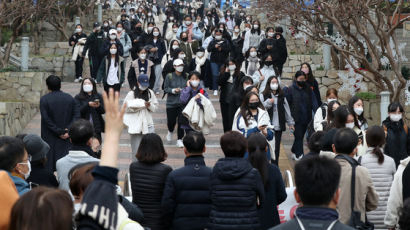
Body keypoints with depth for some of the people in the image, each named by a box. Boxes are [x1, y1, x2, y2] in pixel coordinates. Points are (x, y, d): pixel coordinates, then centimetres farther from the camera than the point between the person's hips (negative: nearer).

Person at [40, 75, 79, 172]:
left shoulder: (44, 99, -8)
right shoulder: (69, 98, 1)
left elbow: (46, 119, -13)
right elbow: (77, 115, -4)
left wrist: (59, 132, -9)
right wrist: (68, 130, -8)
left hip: (50, 138, -2)